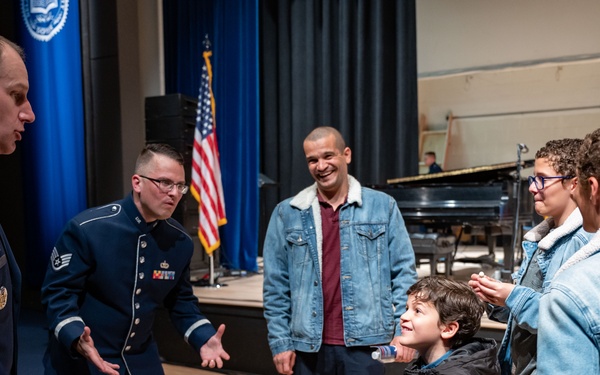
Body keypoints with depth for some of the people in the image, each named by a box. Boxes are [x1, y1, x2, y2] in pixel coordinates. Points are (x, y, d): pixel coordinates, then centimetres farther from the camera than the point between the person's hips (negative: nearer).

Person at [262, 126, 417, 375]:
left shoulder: (382, 206, 2)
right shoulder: (287, 214, 3)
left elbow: (404, 272, 2)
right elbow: (276, 285, 4)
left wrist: (403, 331, -5)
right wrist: (280, 342, 0)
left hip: (364, 344, -1)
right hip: (308, 348, 1)